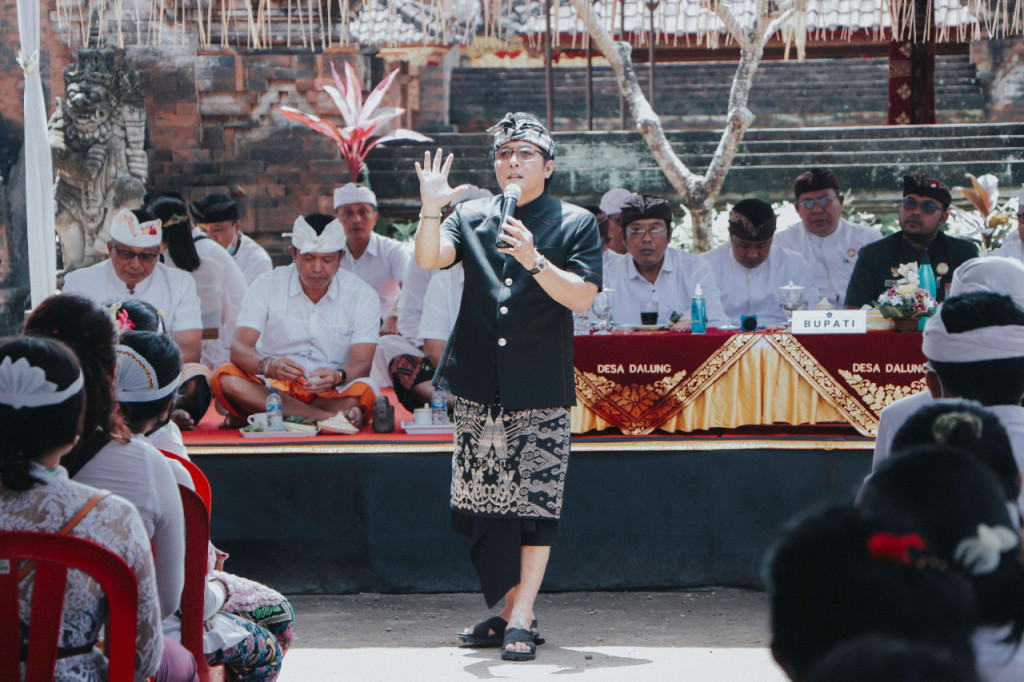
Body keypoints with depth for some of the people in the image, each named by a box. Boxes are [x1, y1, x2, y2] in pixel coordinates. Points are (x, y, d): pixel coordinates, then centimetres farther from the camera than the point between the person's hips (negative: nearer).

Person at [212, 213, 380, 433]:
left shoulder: (362, 295, 0)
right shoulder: (266, 287, 0)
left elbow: (361, 364, -8)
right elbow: (239, 349, -11)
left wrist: (337, 376, -33)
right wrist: (268, 365, -35)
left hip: (333, 392, -1)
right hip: (272, 387, 1)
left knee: (363, 392, -35)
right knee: (226, 379, -30)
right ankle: (329, 417, -35)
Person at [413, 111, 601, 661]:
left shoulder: (576, 223, 3)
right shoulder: (471, 217, 11)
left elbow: (582, 297, -7)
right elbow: (430, 258, -5)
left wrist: (534, 261, -20)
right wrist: (431, 209, -20)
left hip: (541, 390, -3)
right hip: (478, 388, 3)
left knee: (536, 503, -7)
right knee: (483, 503, 6)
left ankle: (521, 621, -4)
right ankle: (510, 608, 19)